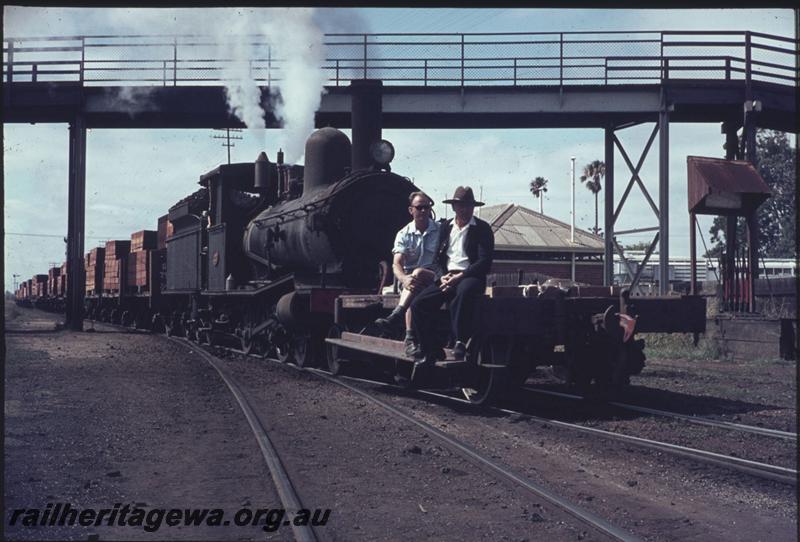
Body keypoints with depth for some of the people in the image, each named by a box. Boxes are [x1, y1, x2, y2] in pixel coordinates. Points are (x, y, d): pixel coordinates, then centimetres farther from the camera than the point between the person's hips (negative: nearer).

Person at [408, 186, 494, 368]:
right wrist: (443, 277, -4)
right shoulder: (446, 227, 18)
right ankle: (430, 351, -11)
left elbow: (484, 262, -5)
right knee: (418, 304, -19)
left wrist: (459, 276, -15)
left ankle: (460, 342, -33)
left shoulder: (483, 229, 4)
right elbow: (438, 257, 17)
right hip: (446, 277, 5)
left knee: (464, 291, -42)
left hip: (469, 276, -4)